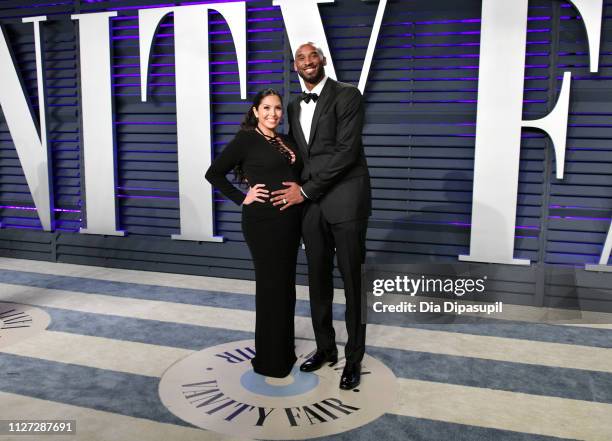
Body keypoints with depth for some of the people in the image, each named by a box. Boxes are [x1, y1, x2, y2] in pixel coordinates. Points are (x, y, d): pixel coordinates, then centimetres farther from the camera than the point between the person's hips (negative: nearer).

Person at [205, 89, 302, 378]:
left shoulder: (285, 141, 13)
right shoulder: (246, 139, -6)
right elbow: (214, 174, -5)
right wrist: (242, 199, -9)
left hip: (290, 219, 7)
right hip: (263, 221, -7)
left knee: (286, 284, 14)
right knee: (271, 286, 1)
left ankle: (284, 351, 30)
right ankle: (269, 360, 17)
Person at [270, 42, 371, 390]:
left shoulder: (347, 95, -4)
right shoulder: (294, 106, 16)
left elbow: (346, 151, -14)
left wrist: (306, 190, -12)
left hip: (345, 200, -6)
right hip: (310, 203, 6)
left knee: (353, 281, 2)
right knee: (318, 280, 13)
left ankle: (354, 359, 16)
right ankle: (325, 347, 29)